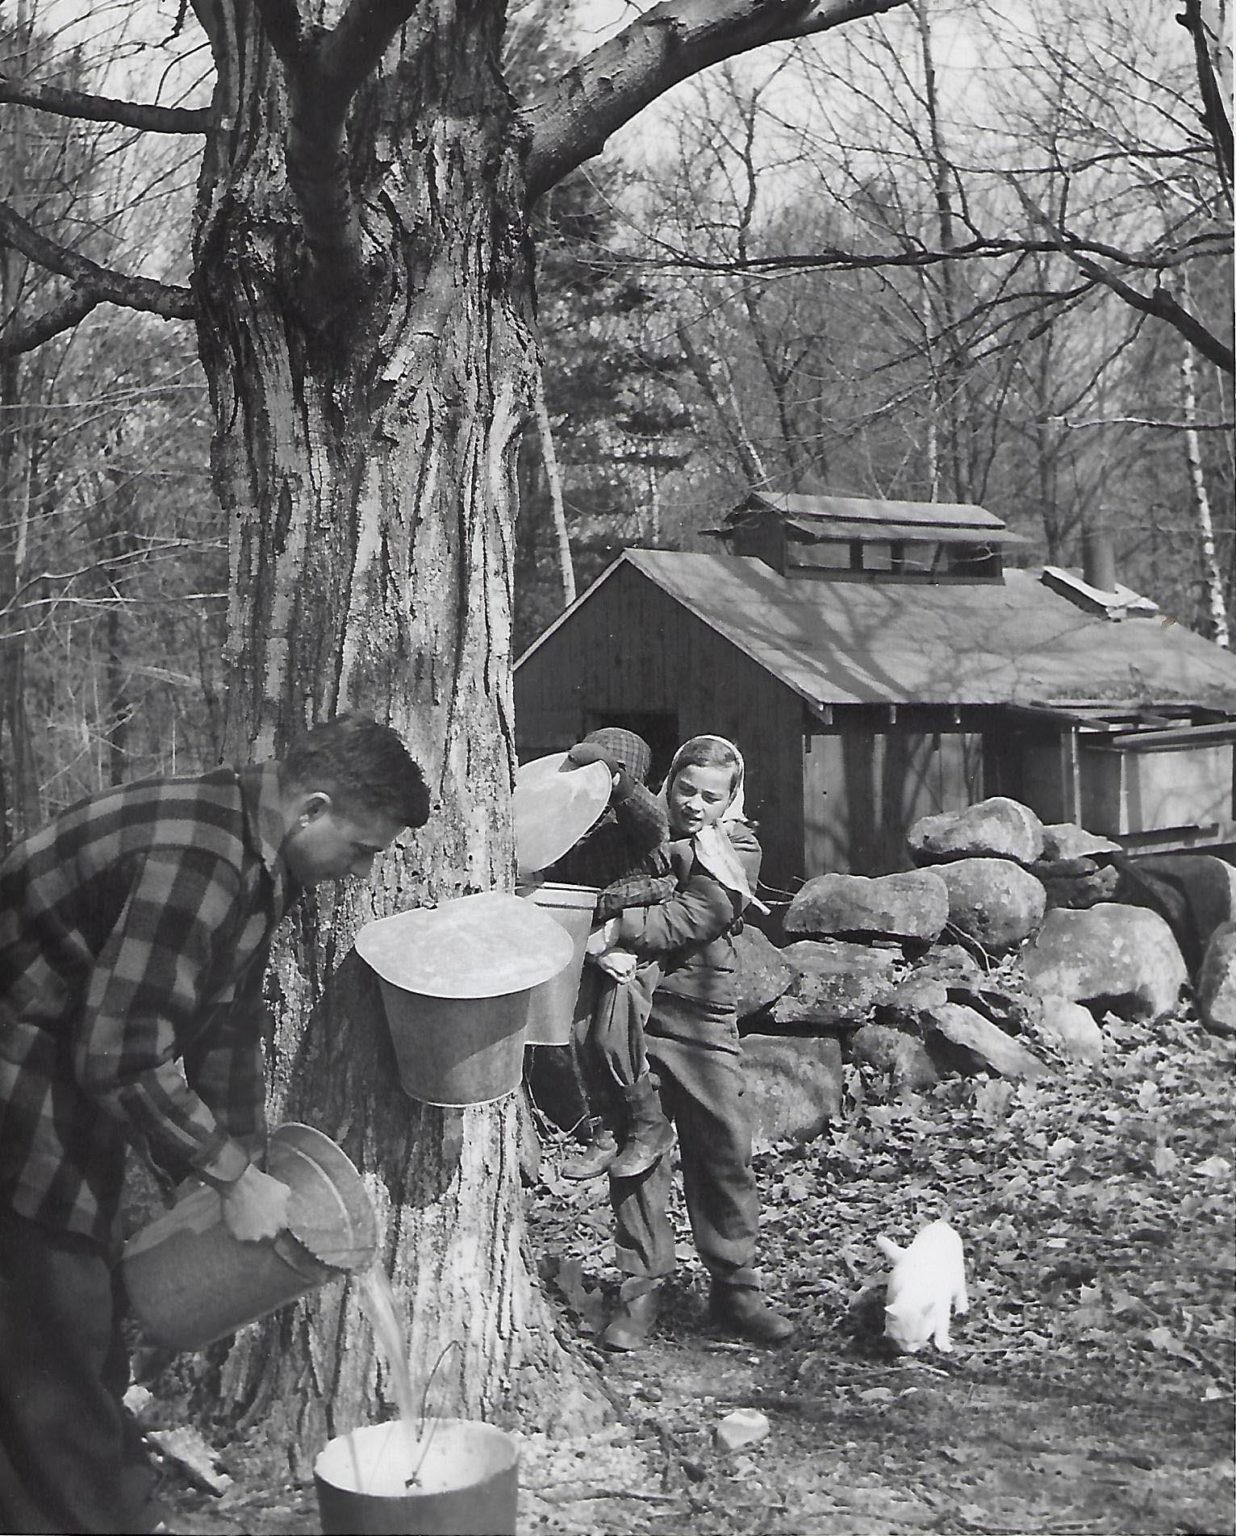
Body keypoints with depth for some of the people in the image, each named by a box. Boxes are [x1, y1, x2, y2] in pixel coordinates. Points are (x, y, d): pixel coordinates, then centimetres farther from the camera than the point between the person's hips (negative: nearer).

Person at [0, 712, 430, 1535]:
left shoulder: (256, 858, 1)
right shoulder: (193, 862, -31)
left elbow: (227, 1023, 10)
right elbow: (123, 1056, -31)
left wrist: (247, 1163, 9)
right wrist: (234, 1176, -21)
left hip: (70, 1068, 10)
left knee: (85, 1316, 18)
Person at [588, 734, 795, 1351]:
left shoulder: (735, 851, 1)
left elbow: (688, 920, -14)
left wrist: (616, 931, -21)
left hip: (700, 1019, -1)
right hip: (627, 1009, 2)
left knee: (725, 1153, 0)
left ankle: (735, 1289, 14)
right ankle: (639, 1289, 12)